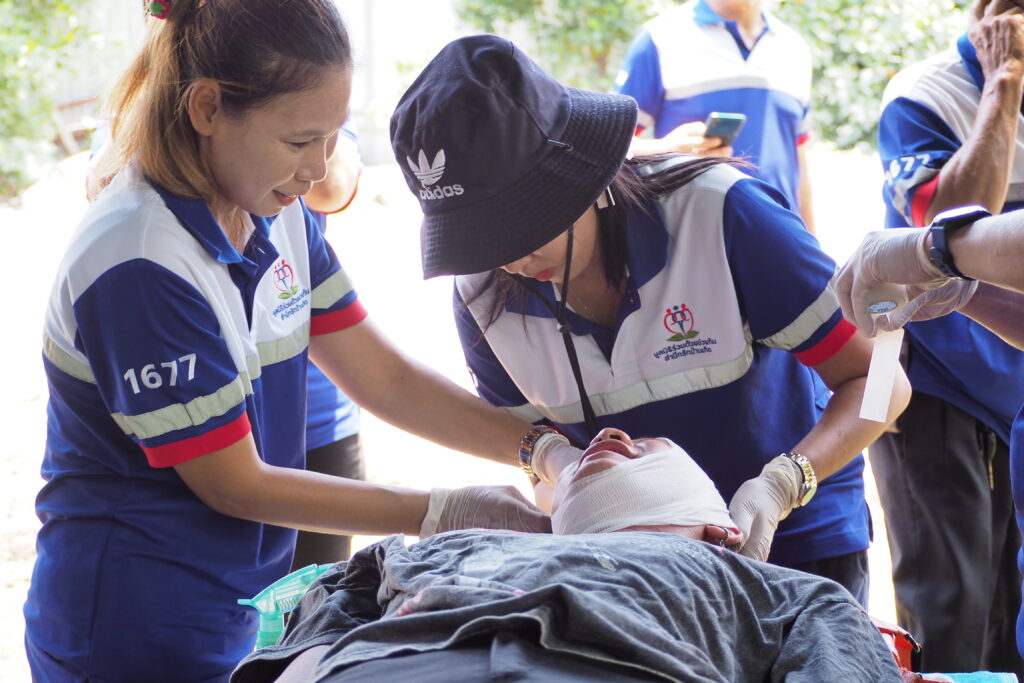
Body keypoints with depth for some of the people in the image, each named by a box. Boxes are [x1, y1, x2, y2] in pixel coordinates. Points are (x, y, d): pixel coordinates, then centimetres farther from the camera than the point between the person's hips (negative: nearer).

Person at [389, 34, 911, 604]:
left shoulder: (721, 215, -24)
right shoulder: (484, 300, -11)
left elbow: (877, 381, -19)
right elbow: (538, 448, 0)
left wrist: (778, 487, -36)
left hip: (794, 541, -3)